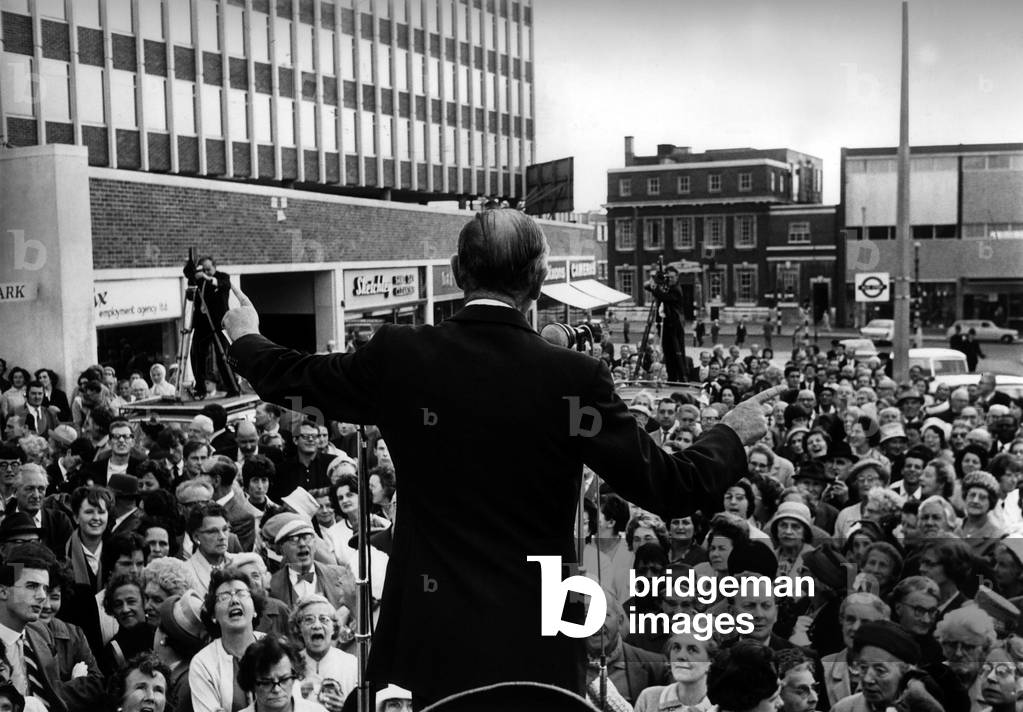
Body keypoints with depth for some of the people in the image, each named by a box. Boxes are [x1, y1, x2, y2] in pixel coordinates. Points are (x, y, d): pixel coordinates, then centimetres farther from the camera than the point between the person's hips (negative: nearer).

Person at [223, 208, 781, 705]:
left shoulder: (397, 355, -8)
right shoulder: (573, 378, -16)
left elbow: (291, 377, 9)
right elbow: (669, 488, -11)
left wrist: (245, 337, 30)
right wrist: (731, 434, 7)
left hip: (431, 637, 3)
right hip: (532, 644, -2)